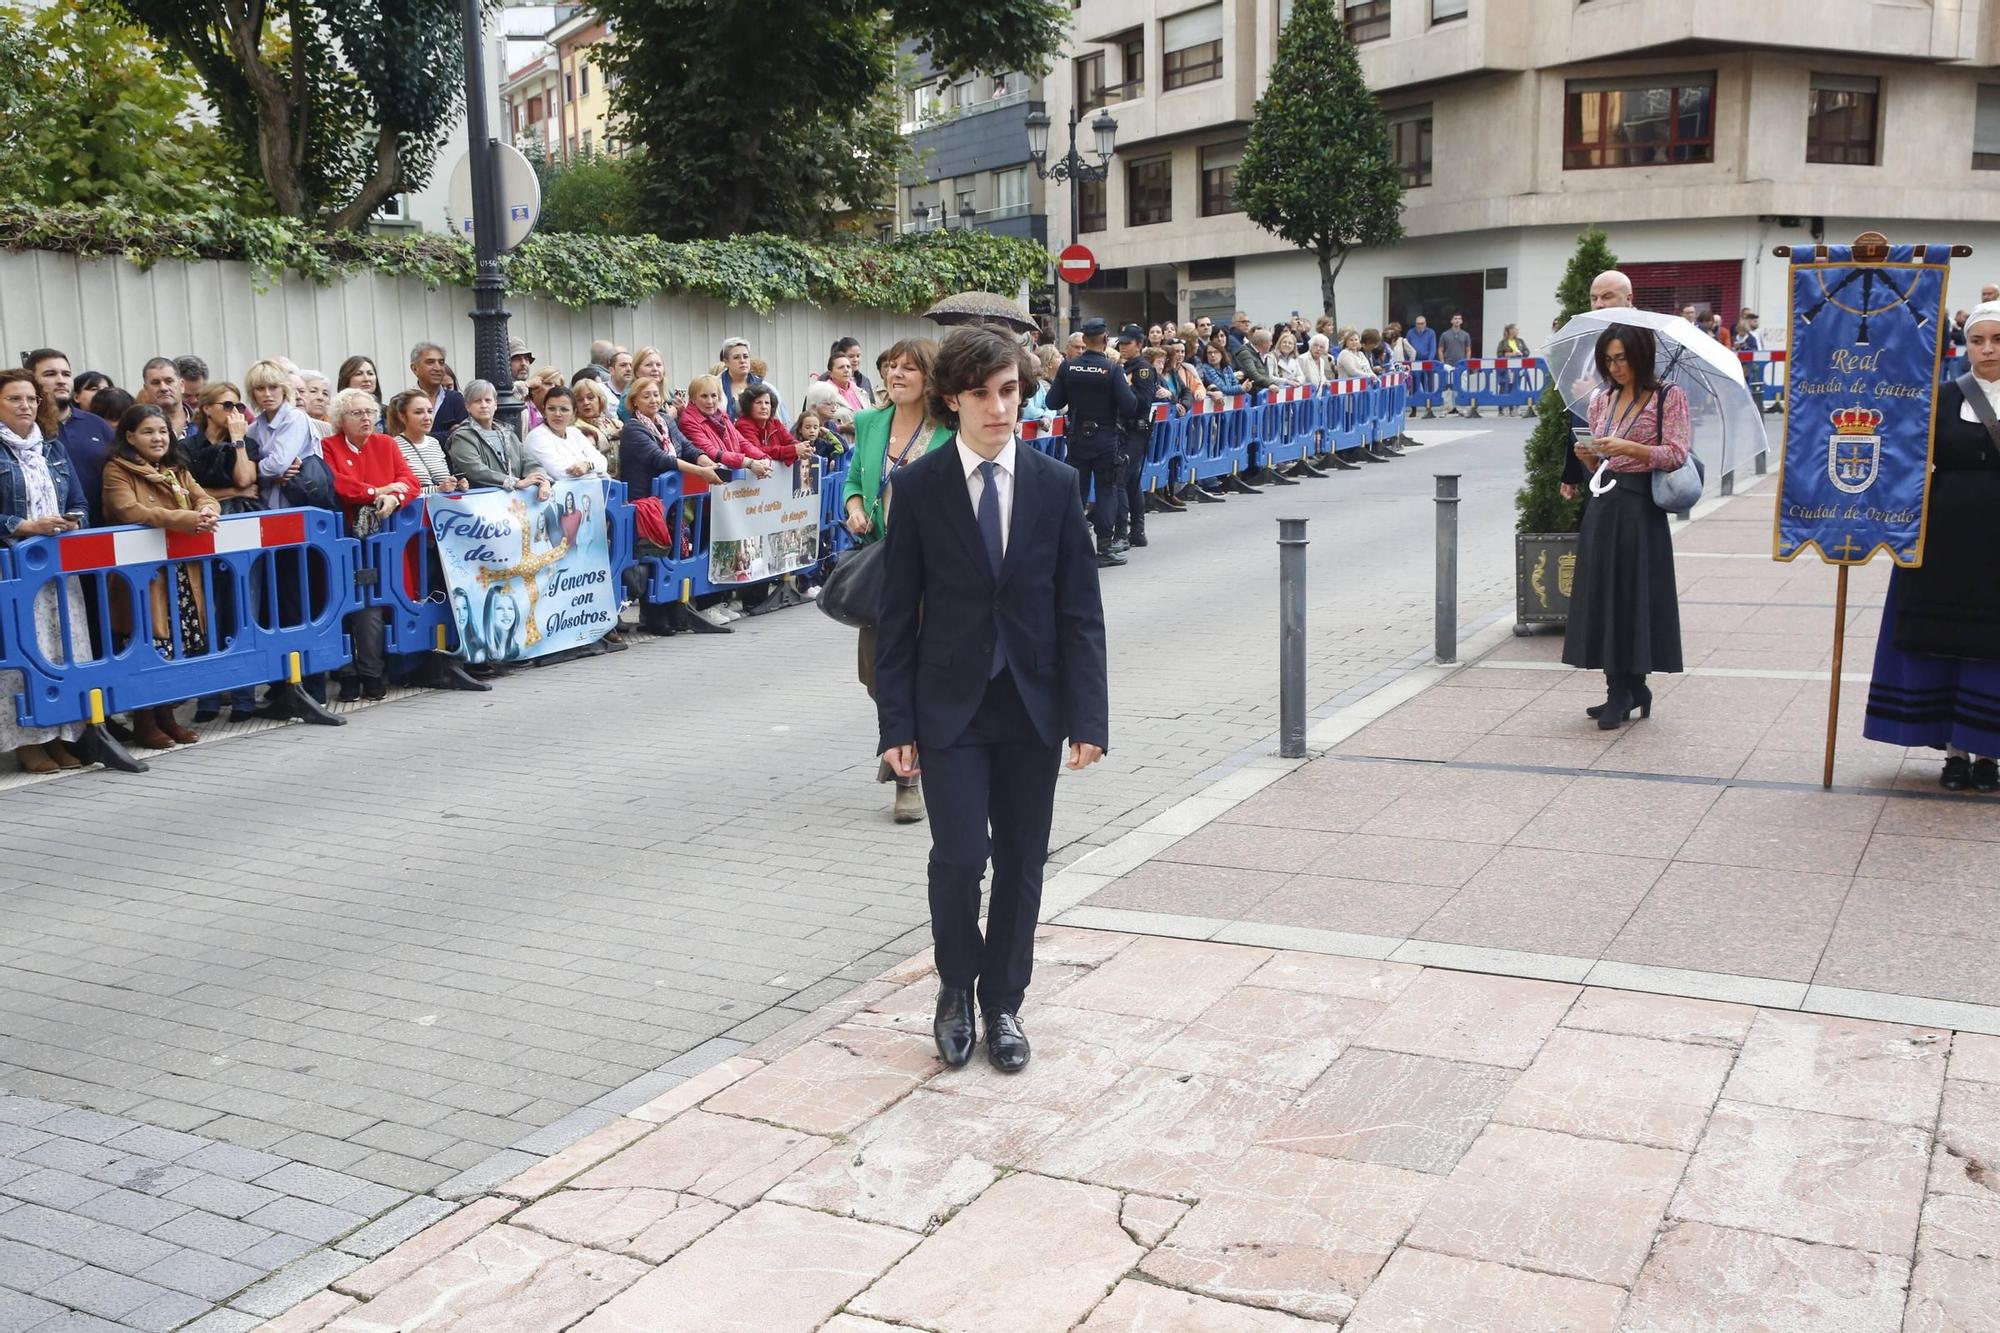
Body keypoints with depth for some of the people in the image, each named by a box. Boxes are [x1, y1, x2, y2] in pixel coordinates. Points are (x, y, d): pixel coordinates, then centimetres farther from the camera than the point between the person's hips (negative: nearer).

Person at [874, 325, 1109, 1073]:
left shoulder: (1055, 485, 0)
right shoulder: (918, 486, -3)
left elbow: (1080, 610, 1)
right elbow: (899, 612, -2)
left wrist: (1087, 716, -5)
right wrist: (896, 722, -5)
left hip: (1033, 705, 2)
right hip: (950, 706, -2)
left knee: (1021, 864, 8)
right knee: (959, 856, -8)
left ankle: (1003, 1003, 26)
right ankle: (956, 990, 19)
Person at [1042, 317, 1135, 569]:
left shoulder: (1068, 367, -4)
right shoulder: (1113, 369, -13)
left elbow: (1053, 402, -2)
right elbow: (1129, 406, -15)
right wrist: (1128, 388, 4)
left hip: (1077, 437, 3)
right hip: (1106, 439, -3)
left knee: (1075, 489, 10)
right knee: (1106, 490, 4)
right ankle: (1105, 546, 2)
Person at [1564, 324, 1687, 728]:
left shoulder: (1668, 398, -3)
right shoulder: (1602, 400, 13)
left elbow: (1676, 454, -11)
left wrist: (1629, 447, -21)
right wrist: (1587, 456, -5)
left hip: (1641, 508, -6)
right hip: (1604, 505, 6)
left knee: (1634, 594, -3)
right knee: (1604, 594, 4)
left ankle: (1624, 693, 4)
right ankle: (1627, 691, 13)